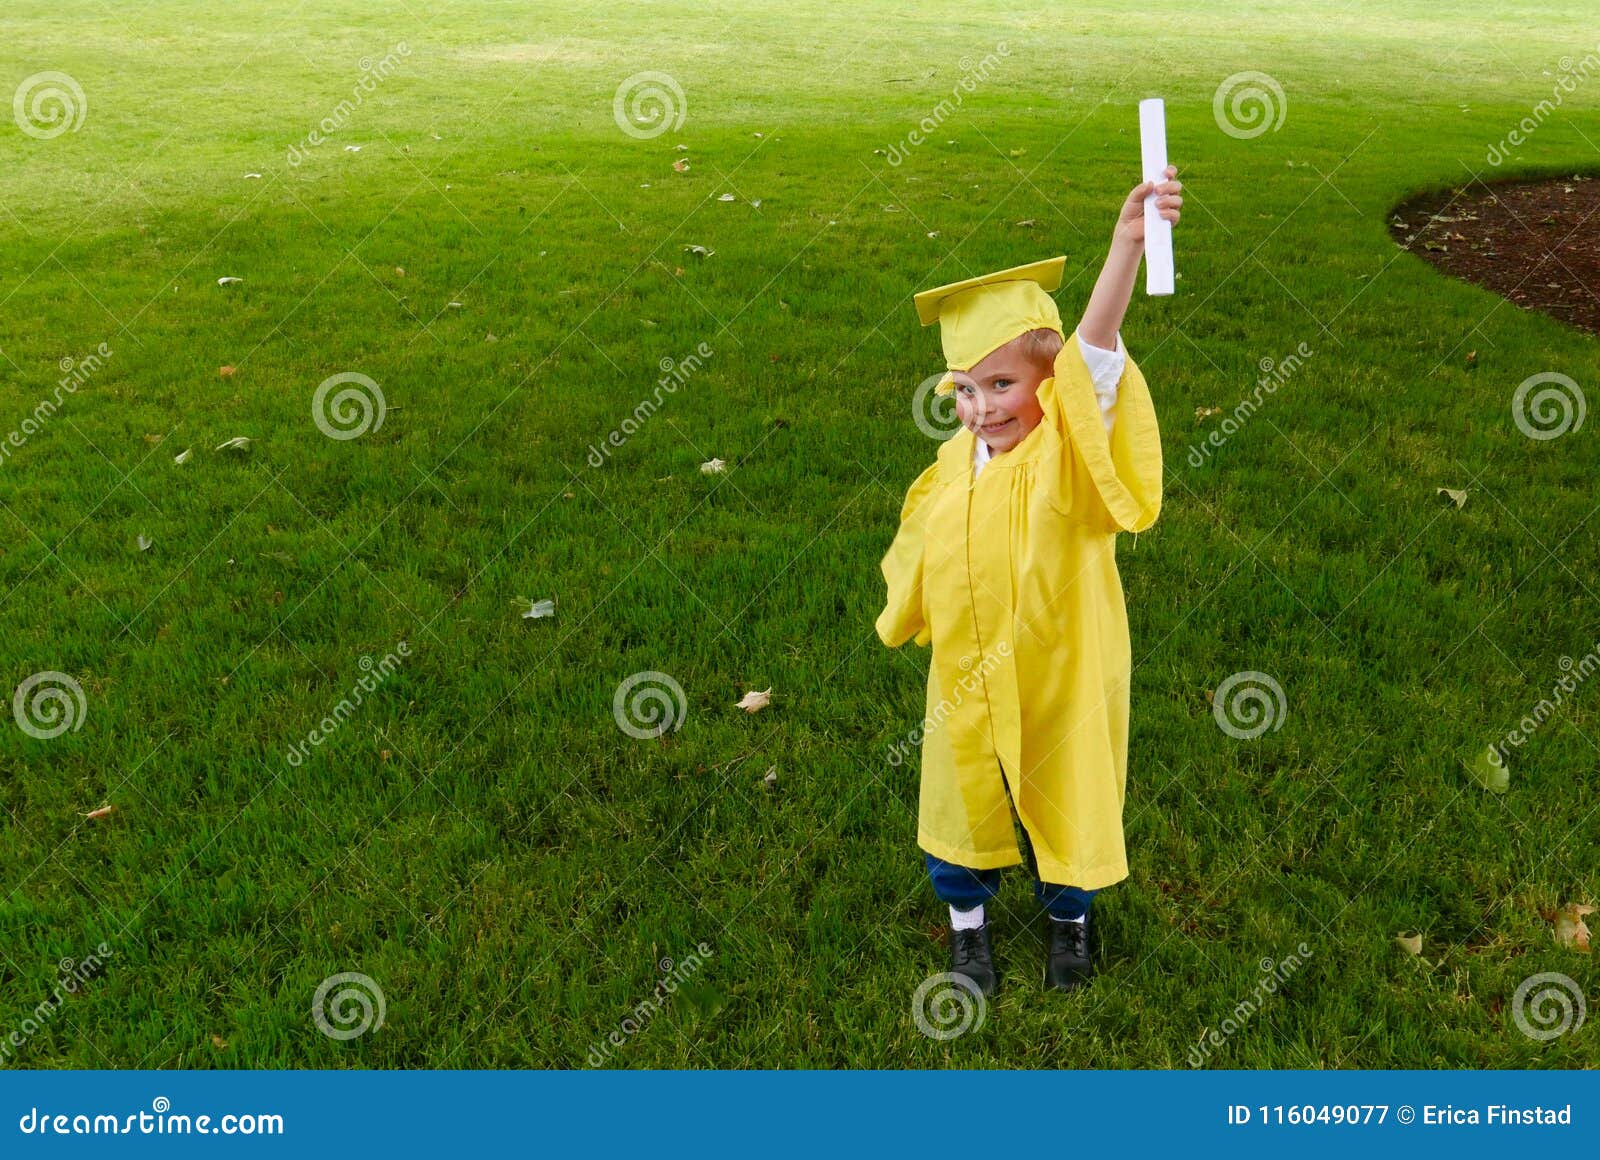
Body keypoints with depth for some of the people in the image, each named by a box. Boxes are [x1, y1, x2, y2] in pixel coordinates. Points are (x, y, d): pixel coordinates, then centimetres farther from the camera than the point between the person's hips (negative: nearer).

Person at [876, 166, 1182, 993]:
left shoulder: (1068, 451, -22)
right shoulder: (956, 464, -6)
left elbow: (1095, 351, -41)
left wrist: (1127, 244, -56)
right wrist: (908, 617, 20)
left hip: (1061, 676, -4)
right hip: (968, 678, 4)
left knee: (1067, 802, 17)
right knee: (962, 800, 19)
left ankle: (1069, 919, 44)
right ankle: (968, 923, 44)